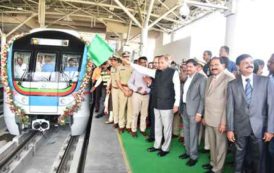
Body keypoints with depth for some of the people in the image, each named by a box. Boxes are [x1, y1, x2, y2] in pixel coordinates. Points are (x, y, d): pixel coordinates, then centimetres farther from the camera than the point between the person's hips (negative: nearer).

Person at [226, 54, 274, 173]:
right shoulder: (232, 84, 0)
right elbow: (230, 108, -1)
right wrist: (230, 129, -3)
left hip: (259, 127, 0)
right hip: (240, 127, 0)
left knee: (258, 157, 12)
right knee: (240, 155, 14)